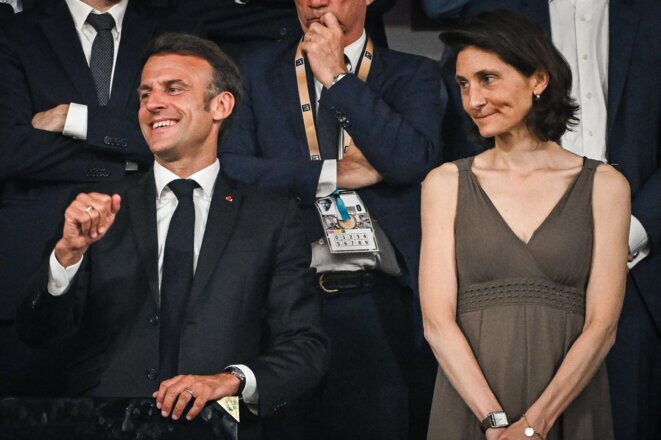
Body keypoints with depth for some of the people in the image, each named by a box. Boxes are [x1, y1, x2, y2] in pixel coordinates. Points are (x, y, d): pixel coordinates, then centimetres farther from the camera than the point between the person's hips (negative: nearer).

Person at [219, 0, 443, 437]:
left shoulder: (413, 75, 9)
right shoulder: (257, 71, 12)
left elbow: (413, 160, -10)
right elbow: (230, 168, -1)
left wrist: (337, 78, -6)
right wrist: (332, 173, -6)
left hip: (381, 303, -1)